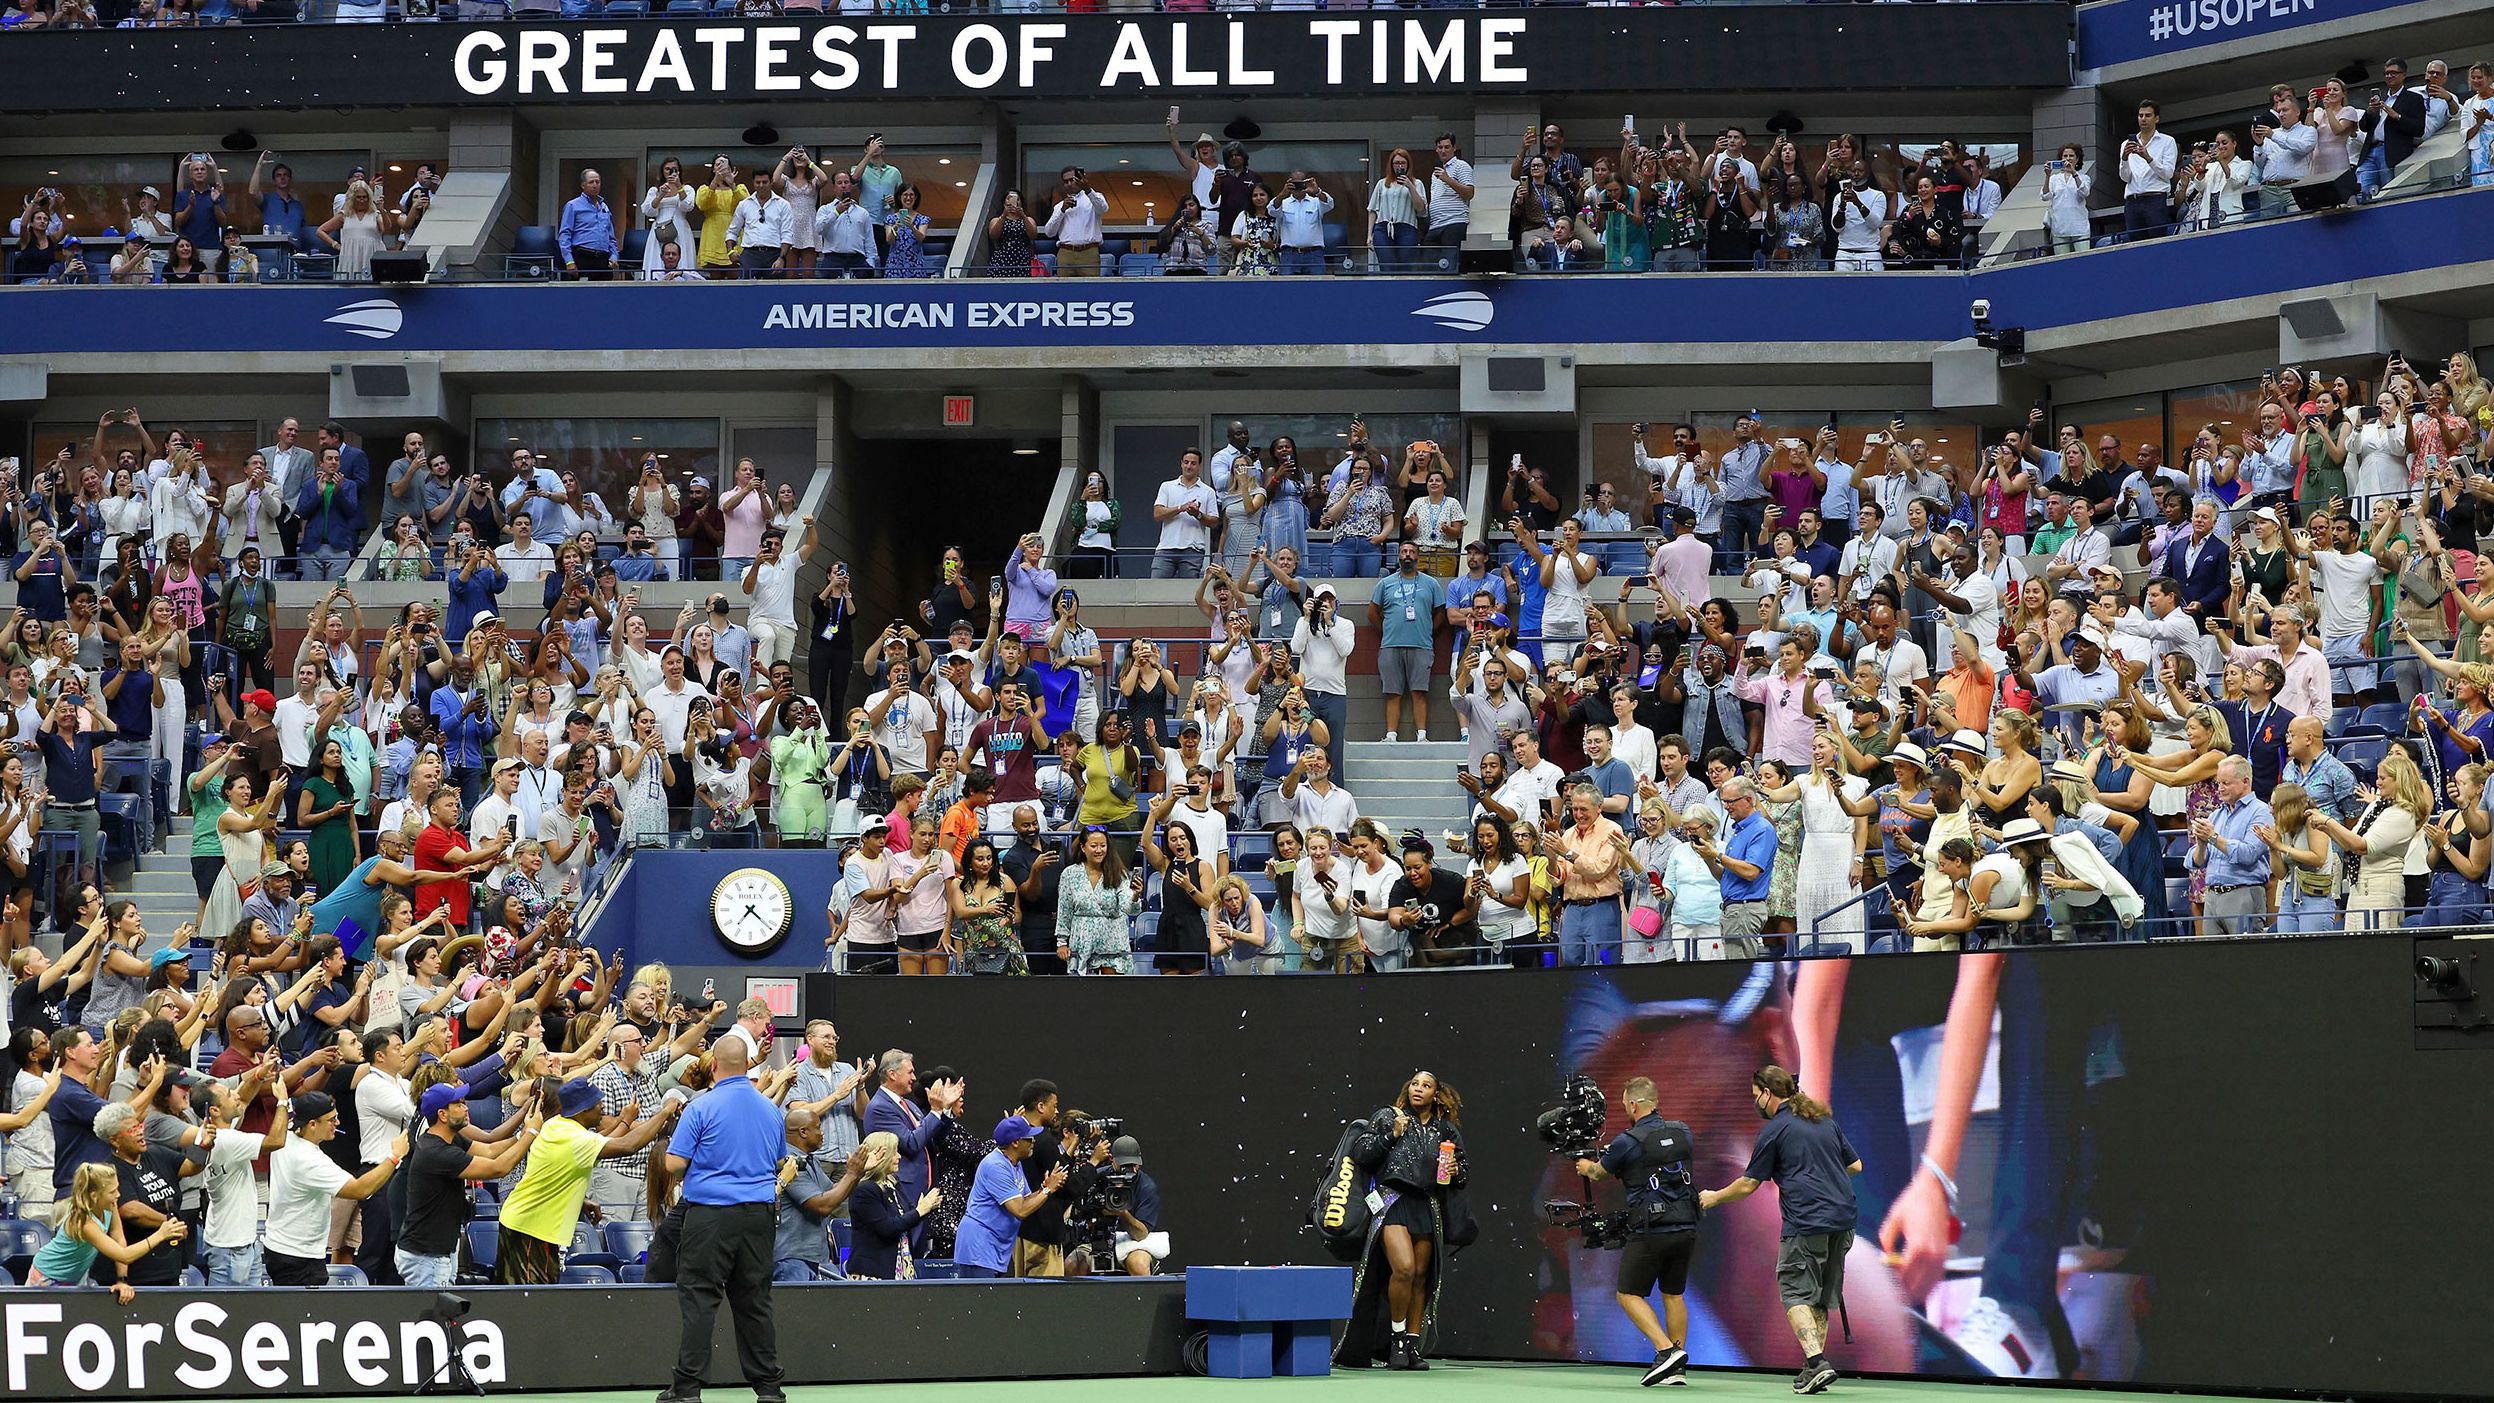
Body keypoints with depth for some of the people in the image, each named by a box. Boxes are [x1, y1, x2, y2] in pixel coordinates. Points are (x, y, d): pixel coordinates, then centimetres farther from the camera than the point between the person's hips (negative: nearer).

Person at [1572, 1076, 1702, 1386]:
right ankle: (1678, 1367, 14)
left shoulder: (1627, 1142, -10)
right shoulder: (1682, 1133, 7)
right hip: (1686, 1227, 6)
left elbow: (1600, 1173, 8)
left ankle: (1667, 1350, -12)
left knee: (1629, 1294, 4)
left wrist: (1587, 1167, 35)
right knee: (1674, 1294, 16)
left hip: (1650, 1231, -6)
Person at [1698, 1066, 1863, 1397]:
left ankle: (1816, 1361, -21)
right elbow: (1855, 1165, 21)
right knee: (1822, 1297, 13)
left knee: (1795, 1293, -4)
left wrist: (1713, 1198, 19)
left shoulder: (1775, 1130, -3)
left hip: (1806, 1223, -7)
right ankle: (1815, 1366, 9)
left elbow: (1748, 1185, 2)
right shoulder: (1826, 1121, 16)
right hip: (1842, 1221, 7)